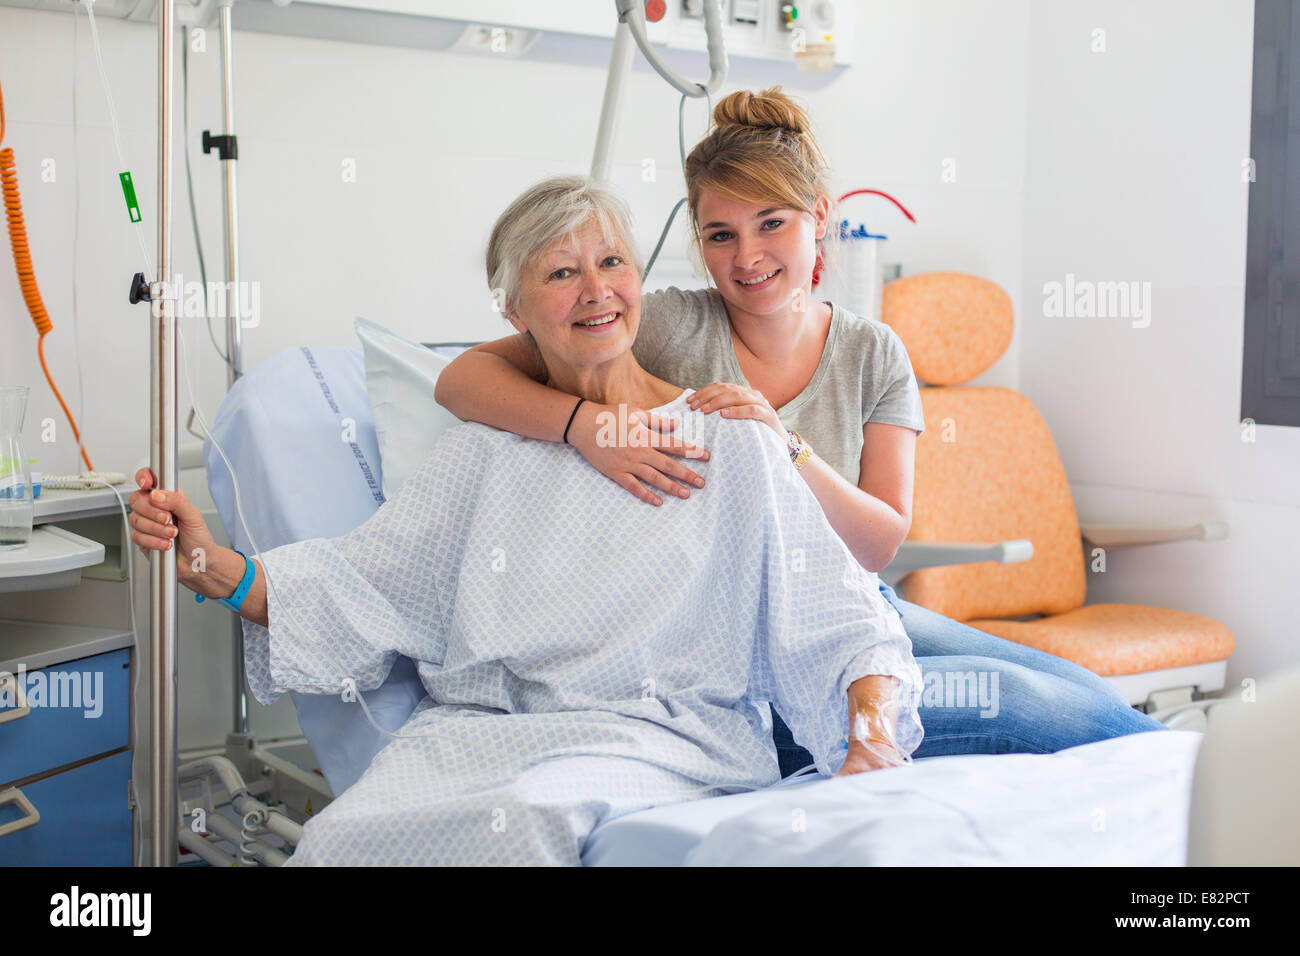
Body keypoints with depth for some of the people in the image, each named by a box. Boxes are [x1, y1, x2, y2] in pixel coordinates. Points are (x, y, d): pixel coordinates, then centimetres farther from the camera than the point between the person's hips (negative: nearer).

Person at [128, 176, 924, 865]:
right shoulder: (487, 452, 19)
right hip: (474, 727, 3)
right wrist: (216, 568, -2)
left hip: (658, 740, -2)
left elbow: (838, 623, 5)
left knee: (528, 816, -37)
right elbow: (359, 590, 14)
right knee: (342, 837, -29)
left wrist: (872, 733, -14)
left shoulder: (732, 445, 10)